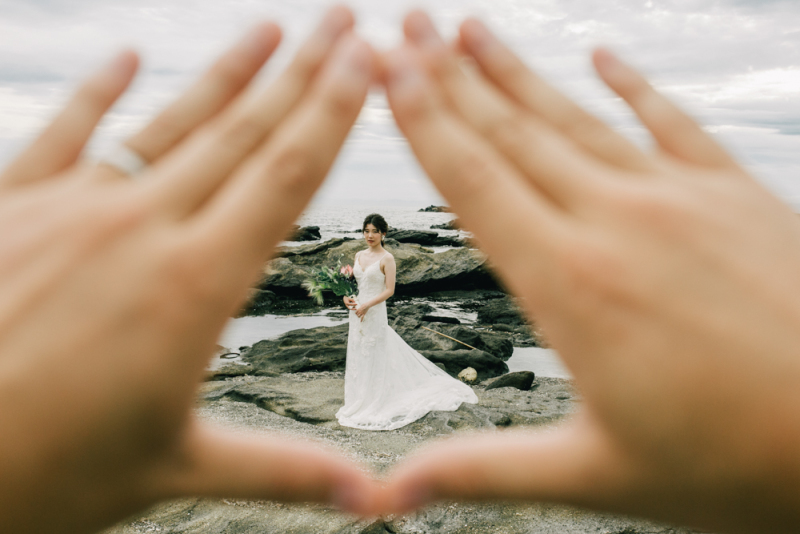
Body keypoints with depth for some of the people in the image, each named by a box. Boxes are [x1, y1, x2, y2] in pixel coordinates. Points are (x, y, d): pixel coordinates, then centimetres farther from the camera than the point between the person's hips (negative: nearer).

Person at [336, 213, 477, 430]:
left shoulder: (387, 259, -10)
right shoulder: (359, 255, 9)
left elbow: (389, 290, -13)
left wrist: (366, 306, -19)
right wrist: (347, 296, -4)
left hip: (375, 313, -7)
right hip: (357, 311, 7)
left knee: (374, 358, 2)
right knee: (357, 357, 13)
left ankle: (373, 406, 16)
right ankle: (358, 403, 27)